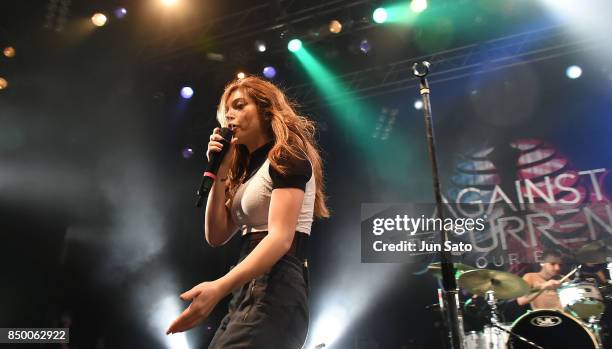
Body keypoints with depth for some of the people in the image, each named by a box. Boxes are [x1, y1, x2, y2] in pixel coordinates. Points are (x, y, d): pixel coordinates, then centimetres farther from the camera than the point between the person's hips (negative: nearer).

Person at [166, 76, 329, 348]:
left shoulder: (287, 157, -5)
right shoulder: (248, 169, 20)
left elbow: (281, 238, -19)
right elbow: (216, 236, 13)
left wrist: (219, 287, -30)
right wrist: (220, 173, 5)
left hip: (275, 289, -8)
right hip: (248, 291, 8)